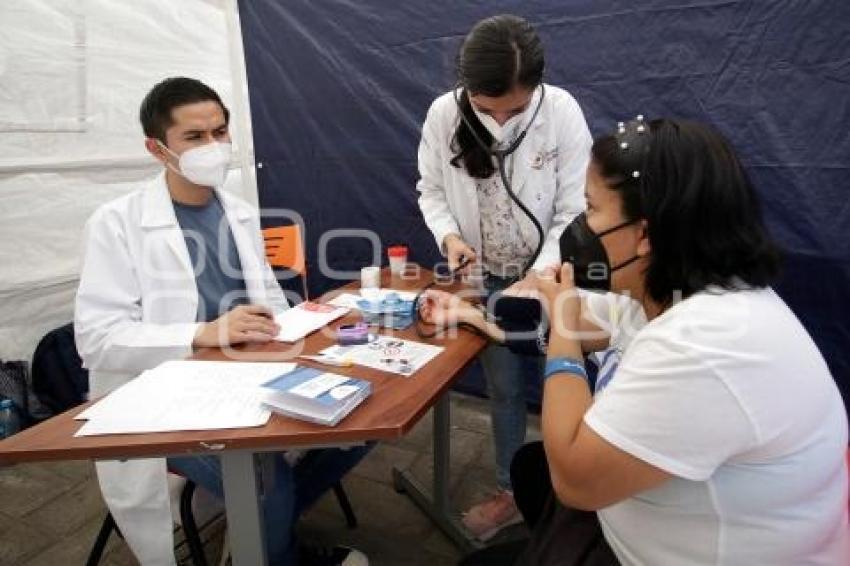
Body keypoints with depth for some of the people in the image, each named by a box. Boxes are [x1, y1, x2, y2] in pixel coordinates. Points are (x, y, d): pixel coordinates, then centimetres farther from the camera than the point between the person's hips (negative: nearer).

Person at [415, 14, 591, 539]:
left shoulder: (563, 110, -20)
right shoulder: (443, 114, -15)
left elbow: (575, 212, -17)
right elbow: (431, 190, -1)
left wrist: (536, 280, -27)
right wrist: (449, 235, -20)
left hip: (551, 275, -1)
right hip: (487, 279, 2)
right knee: (503, 388, 15)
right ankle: (511, 491, 38)